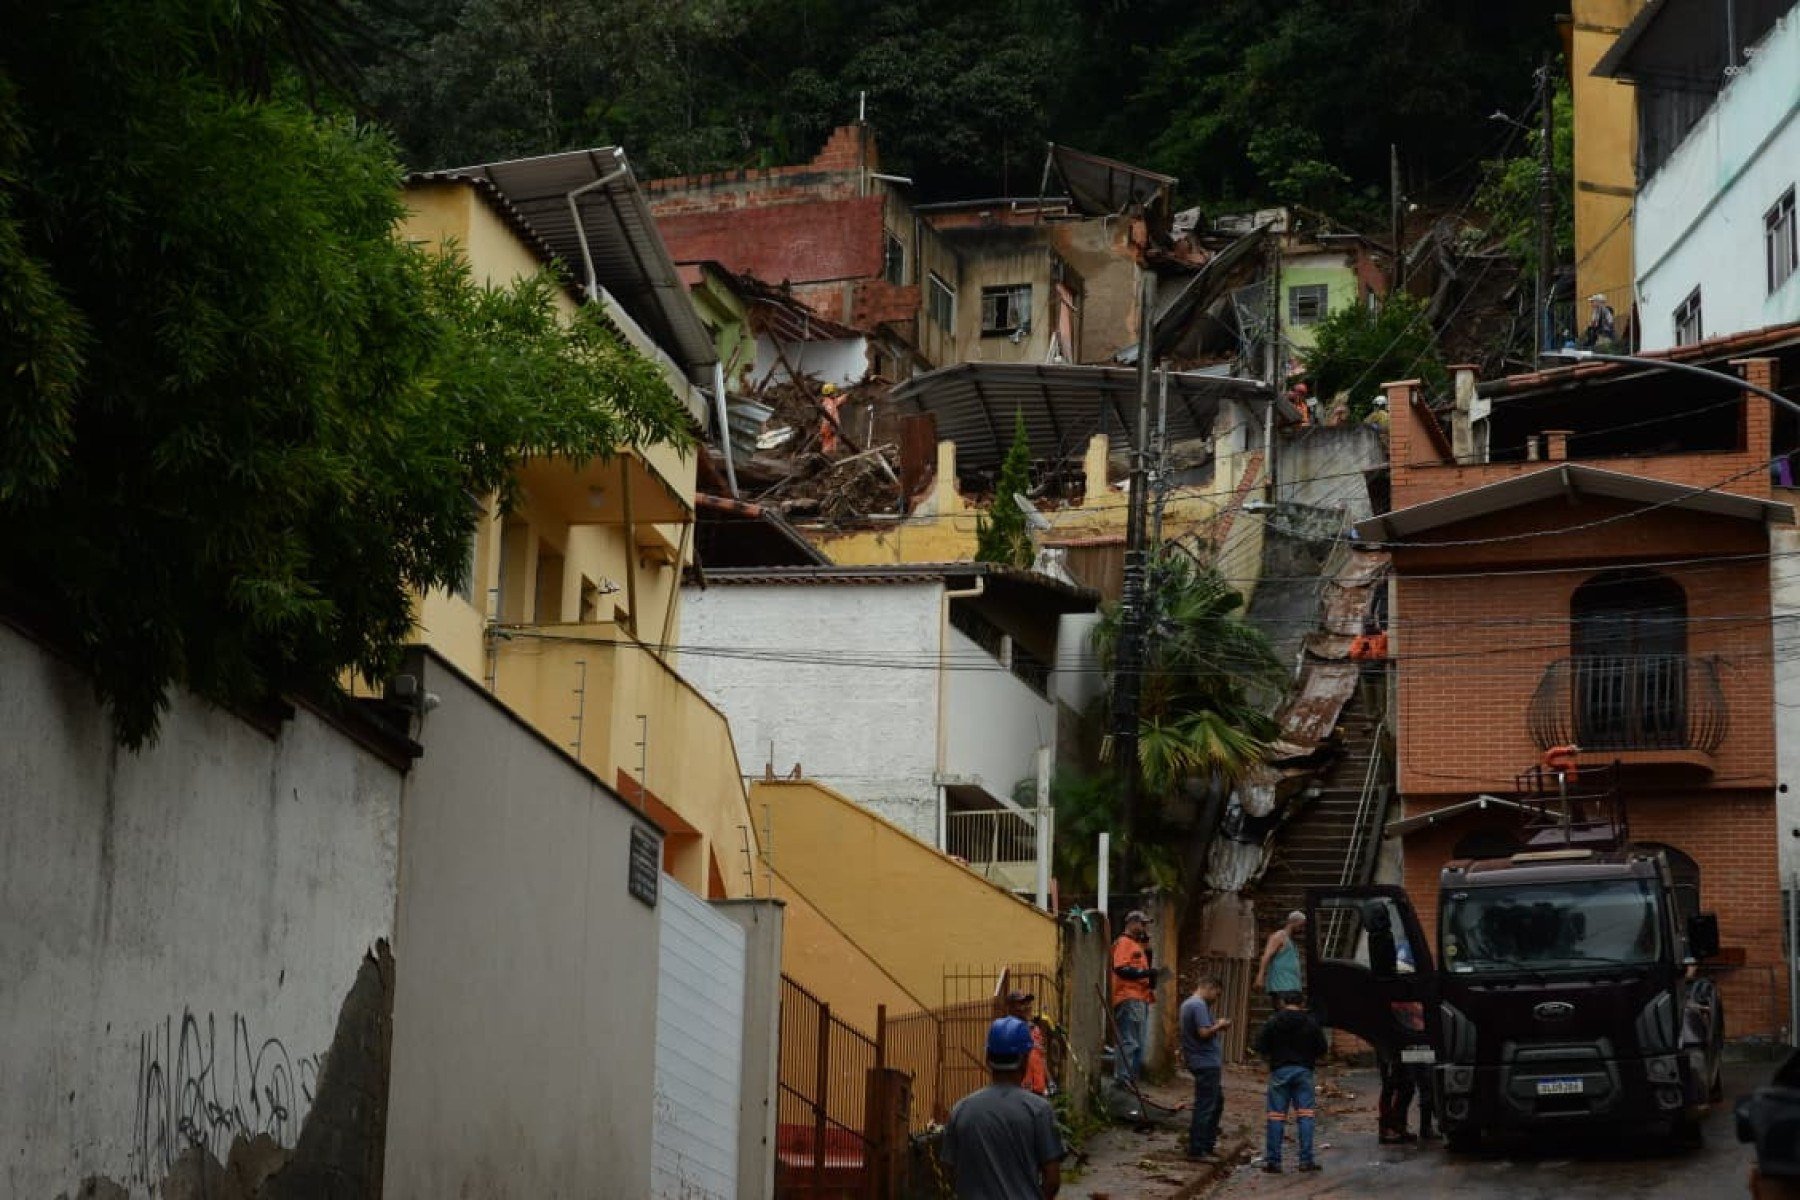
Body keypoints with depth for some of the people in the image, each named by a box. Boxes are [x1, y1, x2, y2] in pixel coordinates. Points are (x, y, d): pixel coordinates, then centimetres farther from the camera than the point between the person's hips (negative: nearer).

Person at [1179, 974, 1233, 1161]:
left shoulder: (1187, 1004, 17)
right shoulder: (1199, 1005, -16)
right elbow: (1204, 1032, -24)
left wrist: (1215, 1024, 13)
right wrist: (1219, 1026, -8)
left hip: (1203, 1062, 11)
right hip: (1206, 1063, -11)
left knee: (1217, 1102, 20)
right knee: (1205, 1106, -6)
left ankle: (1207, 1144, 25)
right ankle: (1197, 1150, -3)